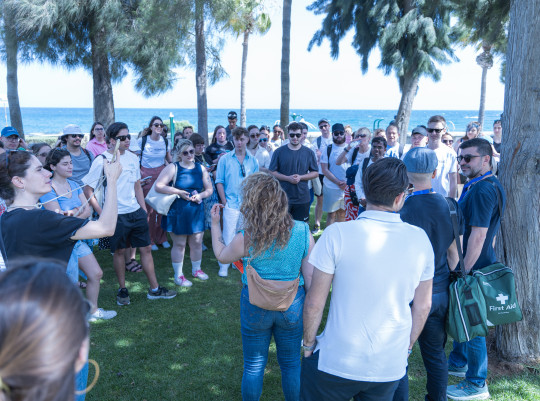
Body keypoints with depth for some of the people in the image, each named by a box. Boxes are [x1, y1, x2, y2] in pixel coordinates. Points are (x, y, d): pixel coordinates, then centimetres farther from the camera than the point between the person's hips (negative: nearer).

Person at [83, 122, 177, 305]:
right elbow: (88, 190, -9)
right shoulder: (102, 161, -11)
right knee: (119, 251, 9)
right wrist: (102, 213, -12)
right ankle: (122, 290, 26)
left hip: (136, 213, 5)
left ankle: (154, 289, 18)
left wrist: (144, 210, 11)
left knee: (146, 248, 8)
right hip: (116, 216, -5)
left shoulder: (132, 158, 6)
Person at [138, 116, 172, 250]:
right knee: (149, 209, -1)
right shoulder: (142, 141, -4)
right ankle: (150, 240, 11)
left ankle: (162, 238, 18)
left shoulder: (165, 141, 6)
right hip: (147, 176, -3)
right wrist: (140, 174, -7)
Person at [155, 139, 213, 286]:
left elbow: (209, 189, 11)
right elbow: (158, 186, -14)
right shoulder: (173, 168, -6)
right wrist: (179, 192, -17)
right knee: (179, 244, 5)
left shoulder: (201, 169, 7)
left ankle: (196, 269, 34)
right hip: (178, 212, -4)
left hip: (196, 211, 4)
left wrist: (201, 195, -10)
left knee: (197, 242, 11)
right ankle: (178, 275, 19)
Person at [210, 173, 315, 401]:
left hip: (256, 306, -1)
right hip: (292, 306, 1)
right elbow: (310, 276, -9)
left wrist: (215, 223, 13)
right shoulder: (303, 232, -14)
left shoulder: (245, 239, -18)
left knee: (254, 366, 20)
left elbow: (221, 256, 3)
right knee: (291, 364, 22)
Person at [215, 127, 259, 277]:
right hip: (231, 204, -2)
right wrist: (224, 202, -6)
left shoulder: (253, 160, 7)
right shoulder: (225, 159, 1)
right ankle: (224, 266, 10)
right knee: (228, 236, -1)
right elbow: (219, 182, 1)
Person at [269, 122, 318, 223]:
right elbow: (272, 172, 1)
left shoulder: (308, 152, 6)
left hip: (302, 198, 1)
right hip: (283, 197, -1)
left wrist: (300, 177, -10)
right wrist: (288, 178, -14)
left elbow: (316, 173, 7)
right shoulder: (279, 152, 3)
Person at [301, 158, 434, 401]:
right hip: (391, 367, 3)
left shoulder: (337, 234, -18)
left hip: (337, 363, -3)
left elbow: (314, 303, -13)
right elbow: (423, 305, 4)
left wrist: (308, 344, 4)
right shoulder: (420, 239, -7)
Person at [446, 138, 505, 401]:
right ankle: (457, 362, 41)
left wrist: (464, 272, -22)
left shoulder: (482, 189, -24)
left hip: (474, 269, -10)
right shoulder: (483, 185, 10)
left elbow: (478, 234, -27)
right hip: (471, 265, 10)